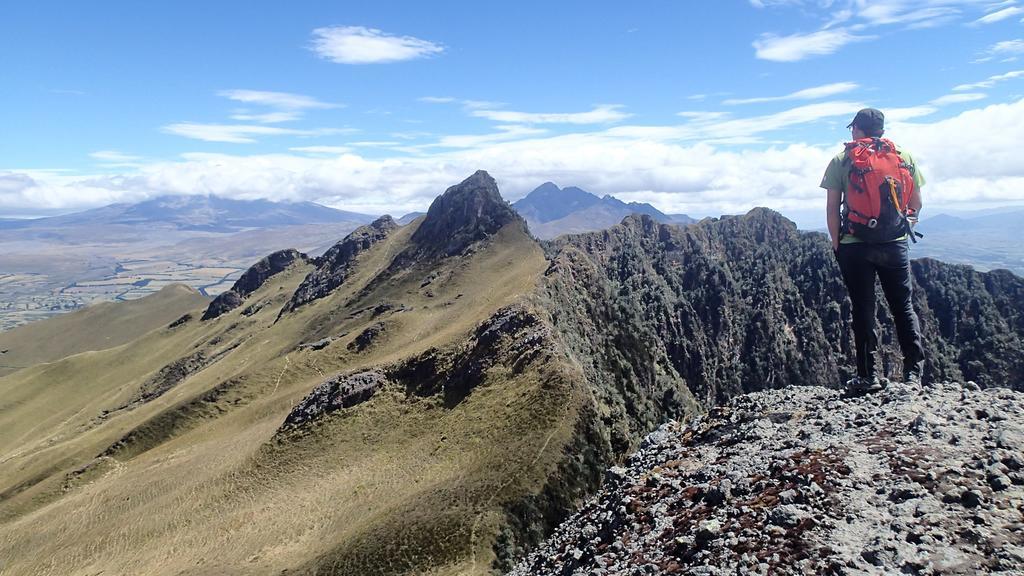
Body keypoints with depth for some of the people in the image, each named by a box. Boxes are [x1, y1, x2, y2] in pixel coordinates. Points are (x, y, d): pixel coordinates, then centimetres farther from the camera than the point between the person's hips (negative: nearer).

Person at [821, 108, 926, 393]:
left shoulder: (840, 161, 0)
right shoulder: (904, 157, 7)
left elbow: (832, 208, -3)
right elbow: (916, 203, 9)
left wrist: (836, 241, 6)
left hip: (854, 245, -2)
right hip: (895, 244, 2)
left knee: (863, 310, 4)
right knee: (904, 307, 12)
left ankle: (868, 375, 6)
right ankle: (913, 372, 13)